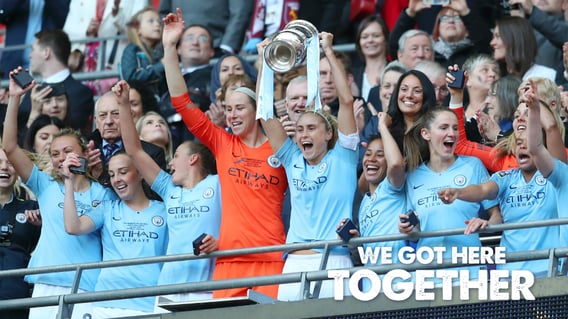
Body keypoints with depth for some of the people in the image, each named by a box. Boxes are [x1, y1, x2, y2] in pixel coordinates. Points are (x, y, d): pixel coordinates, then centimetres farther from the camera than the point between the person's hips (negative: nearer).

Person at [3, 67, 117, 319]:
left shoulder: (102, 194, 9)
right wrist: (14, 98, 0)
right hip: (46, 286, 2)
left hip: (87, 288, -2)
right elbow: (10, 147, 5)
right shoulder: (46, 186, 13)